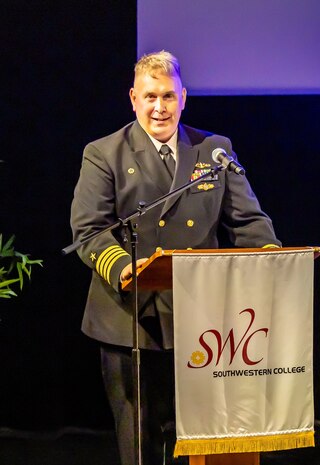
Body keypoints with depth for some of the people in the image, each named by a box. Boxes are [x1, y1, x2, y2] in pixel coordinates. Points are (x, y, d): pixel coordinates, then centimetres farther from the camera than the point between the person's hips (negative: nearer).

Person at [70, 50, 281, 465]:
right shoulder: (104, 155, 3)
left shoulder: (216, 150, 11)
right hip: (132, 320, -2)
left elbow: (248, 220, 9)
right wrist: (121, 266, -25)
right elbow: (88, 229, -6)